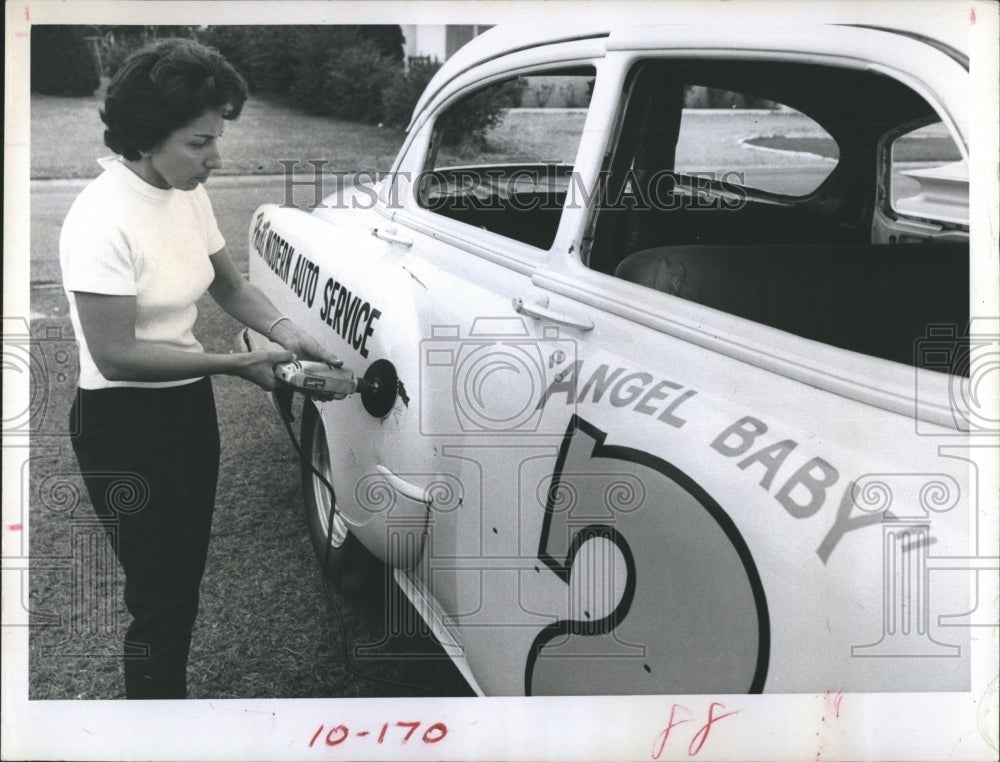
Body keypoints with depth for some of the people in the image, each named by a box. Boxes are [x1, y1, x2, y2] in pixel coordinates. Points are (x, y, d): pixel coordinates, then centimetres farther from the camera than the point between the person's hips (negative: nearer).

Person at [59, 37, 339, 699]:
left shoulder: (189, 194, 1)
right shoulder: (103, 218, -23)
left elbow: (231, 285, 14)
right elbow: (116, 354, -24)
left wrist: (289, 335, -4)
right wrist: (238, 365, -22)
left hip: (189, 409, 8)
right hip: (125, 426, -8)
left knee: (184, 582, 18)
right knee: (161, 600, -1)